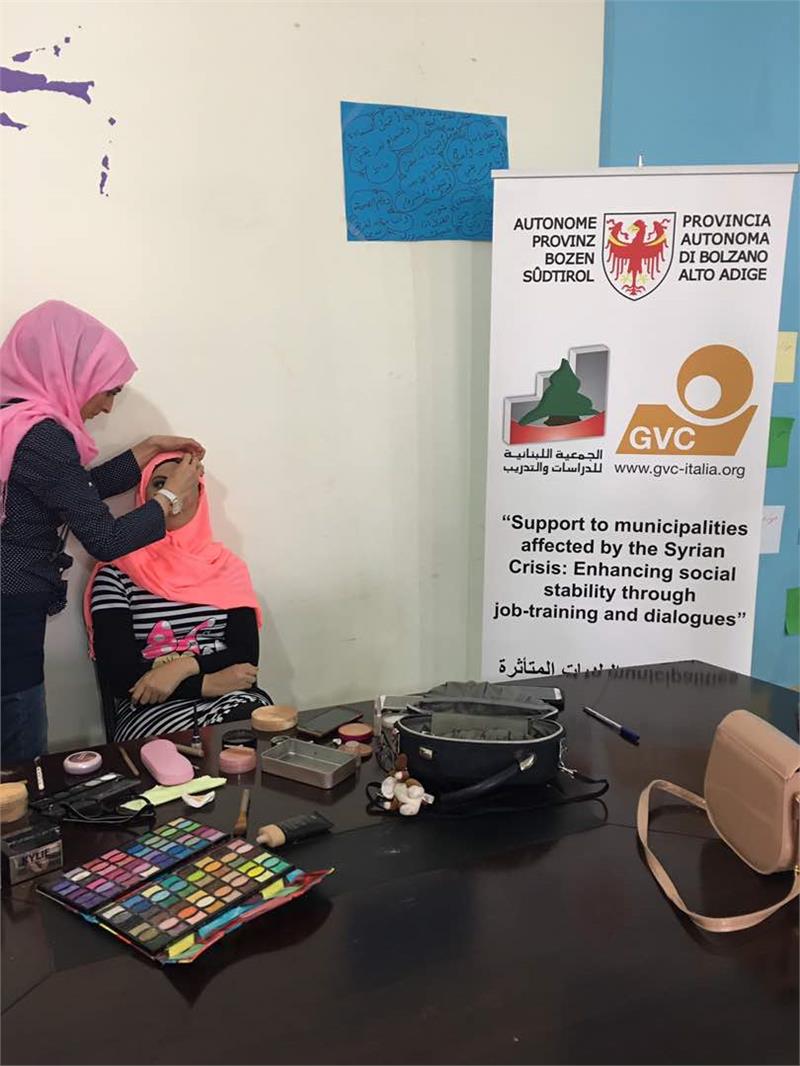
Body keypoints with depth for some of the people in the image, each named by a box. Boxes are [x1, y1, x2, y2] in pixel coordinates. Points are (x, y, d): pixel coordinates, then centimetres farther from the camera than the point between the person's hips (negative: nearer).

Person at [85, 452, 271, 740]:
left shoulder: (227, 567, 11)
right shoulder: (116, 575, 2)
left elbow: (246, 654, 3)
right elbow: (118, 673, -7)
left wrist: (183, 666, -15)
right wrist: (209, 684, -12)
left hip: (231, 699, 4)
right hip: (151, 709, -3)